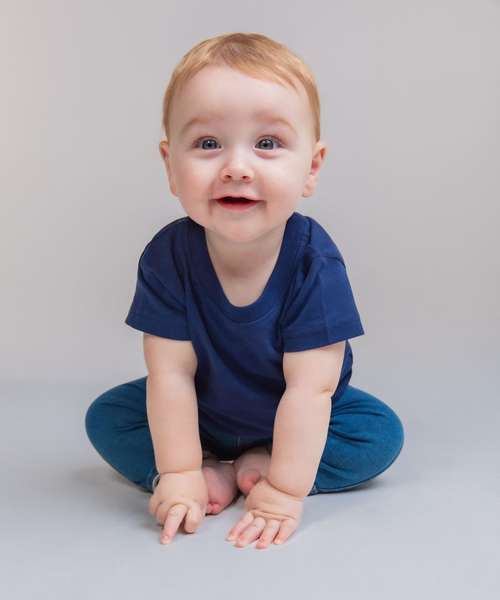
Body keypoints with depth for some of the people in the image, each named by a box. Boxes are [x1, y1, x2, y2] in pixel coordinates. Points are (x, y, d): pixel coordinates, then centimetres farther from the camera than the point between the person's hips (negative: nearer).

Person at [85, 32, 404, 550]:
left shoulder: (314, 261, -30)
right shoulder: (167, 257, -24)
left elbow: (309, 387, -30)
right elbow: (171, 373, -22)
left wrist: (285, 490, -32)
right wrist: (180, 474, -23)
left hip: (295, 418, -1)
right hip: (202, 414, 2)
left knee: (381, 433, -20)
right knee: (106, 417, -12)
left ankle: (256, 467, -12)